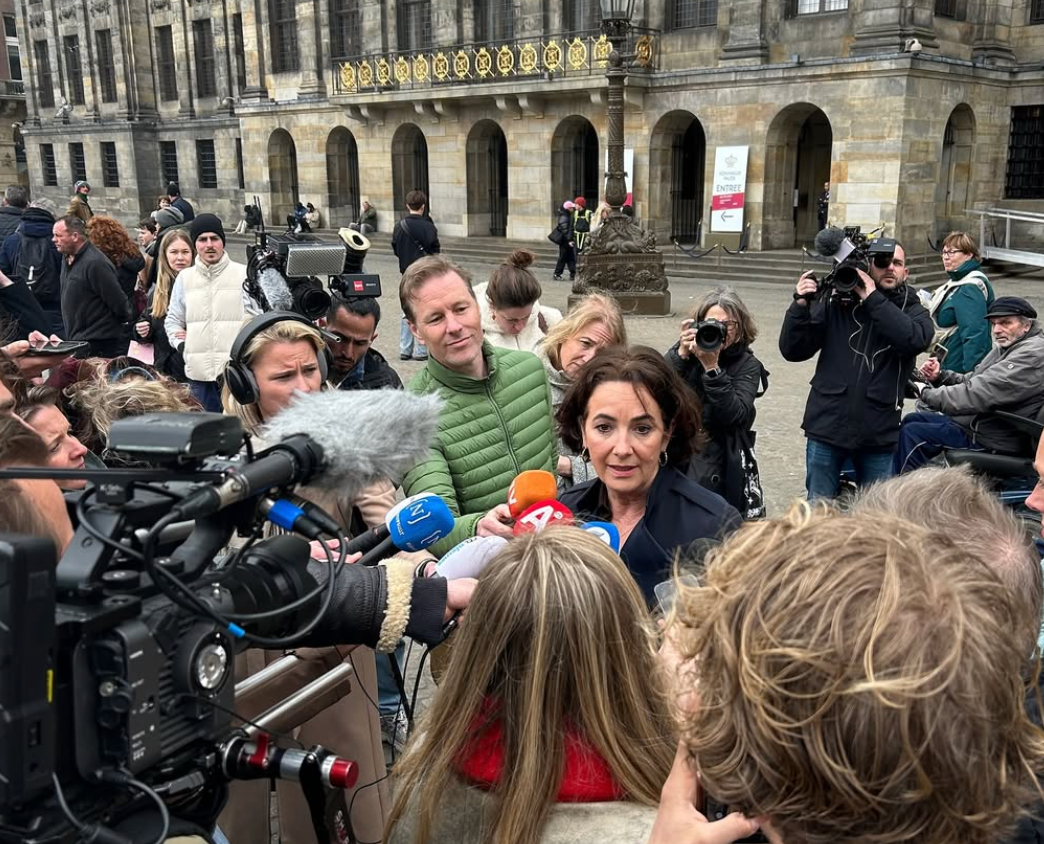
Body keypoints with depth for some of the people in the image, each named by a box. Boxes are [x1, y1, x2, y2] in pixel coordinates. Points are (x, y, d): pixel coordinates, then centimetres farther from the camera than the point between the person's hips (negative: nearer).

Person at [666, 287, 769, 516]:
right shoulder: (685, 352, 6)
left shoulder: (748, 365, 1)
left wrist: (712, 368, -22)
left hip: (719, 470, -1)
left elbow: (736, 415, -15)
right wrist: (681, 355, -18)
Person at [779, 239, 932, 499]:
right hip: (827, 427, 0)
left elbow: (916, 339, -18)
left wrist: (873, 299, -16)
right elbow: (792, 350, -1)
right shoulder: (835, 303, 4)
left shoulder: (911, 310, 6)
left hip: (878, 434, 1)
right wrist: (801, 306, -16)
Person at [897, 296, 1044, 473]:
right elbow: (971, 381, 14)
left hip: (997, 440, -11)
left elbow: (980, 394, -29)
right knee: (912, 420, 15)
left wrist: (926, 393, -21)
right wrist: (940, 375, -7)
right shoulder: (1008, 346, 12)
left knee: (912, 433, -14)